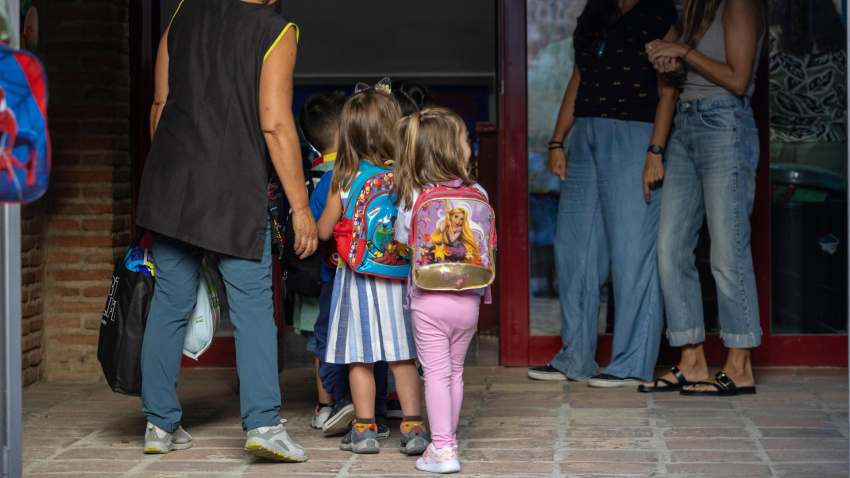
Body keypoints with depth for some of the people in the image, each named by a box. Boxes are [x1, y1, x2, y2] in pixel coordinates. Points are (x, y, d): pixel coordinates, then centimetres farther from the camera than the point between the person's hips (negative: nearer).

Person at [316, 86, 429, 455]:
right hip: (399, 276, 0)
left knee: (360, 357, 7)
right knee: (402, 357, 9)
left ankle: (364, 429, 10)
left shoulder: (344, 179, -6)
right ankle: (413, 427, 8)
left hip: (357, 277, 0)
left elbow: (324, 231, 2)